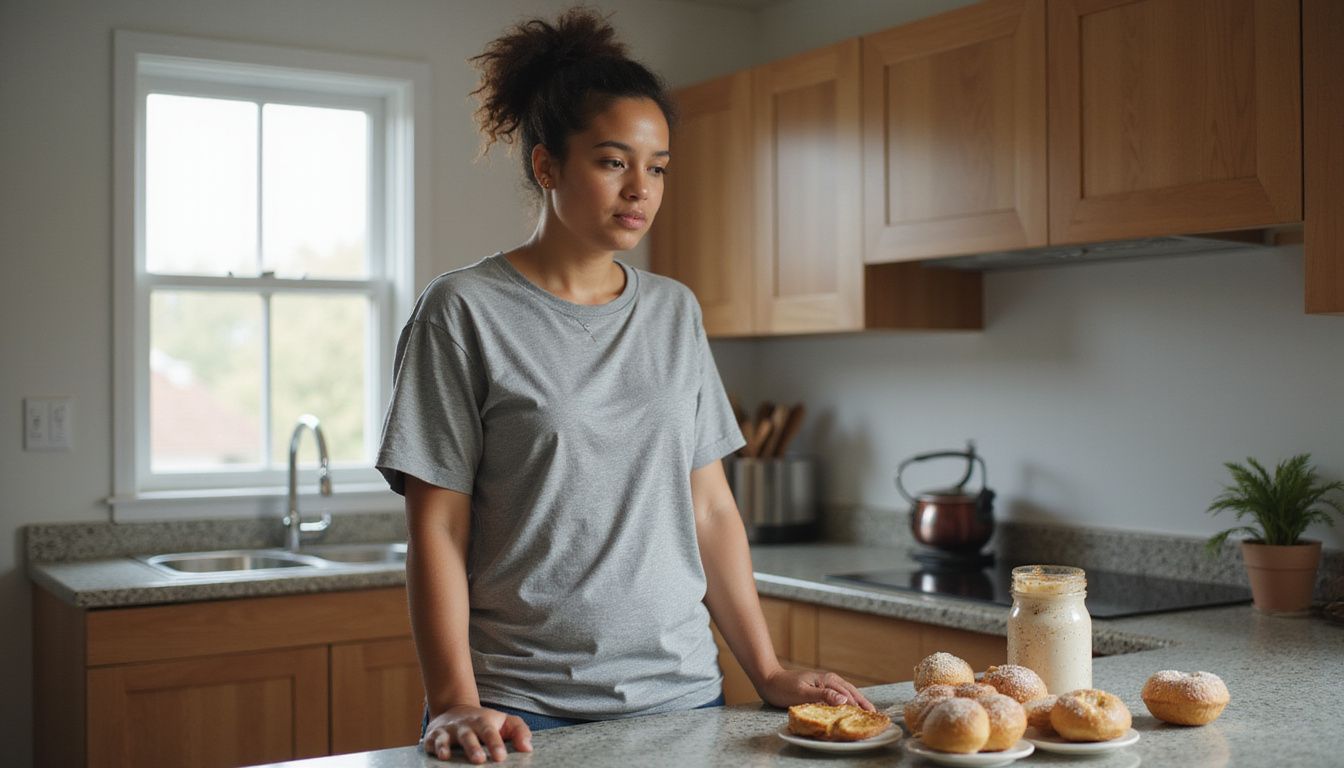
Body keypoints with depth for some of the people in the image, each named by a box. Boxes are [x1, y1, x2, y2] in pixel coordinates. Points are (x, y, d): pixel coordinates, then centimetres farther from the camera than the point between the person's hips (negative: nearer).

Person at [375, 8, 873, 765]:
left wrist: (769, 671, 4)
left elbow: (712, 509, 9)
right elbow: (438, 529, -7)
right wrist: (454, 702, -16)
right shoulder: (465, 311, -6)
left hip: (682, 693, 4)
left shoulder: (675, 312, 7)